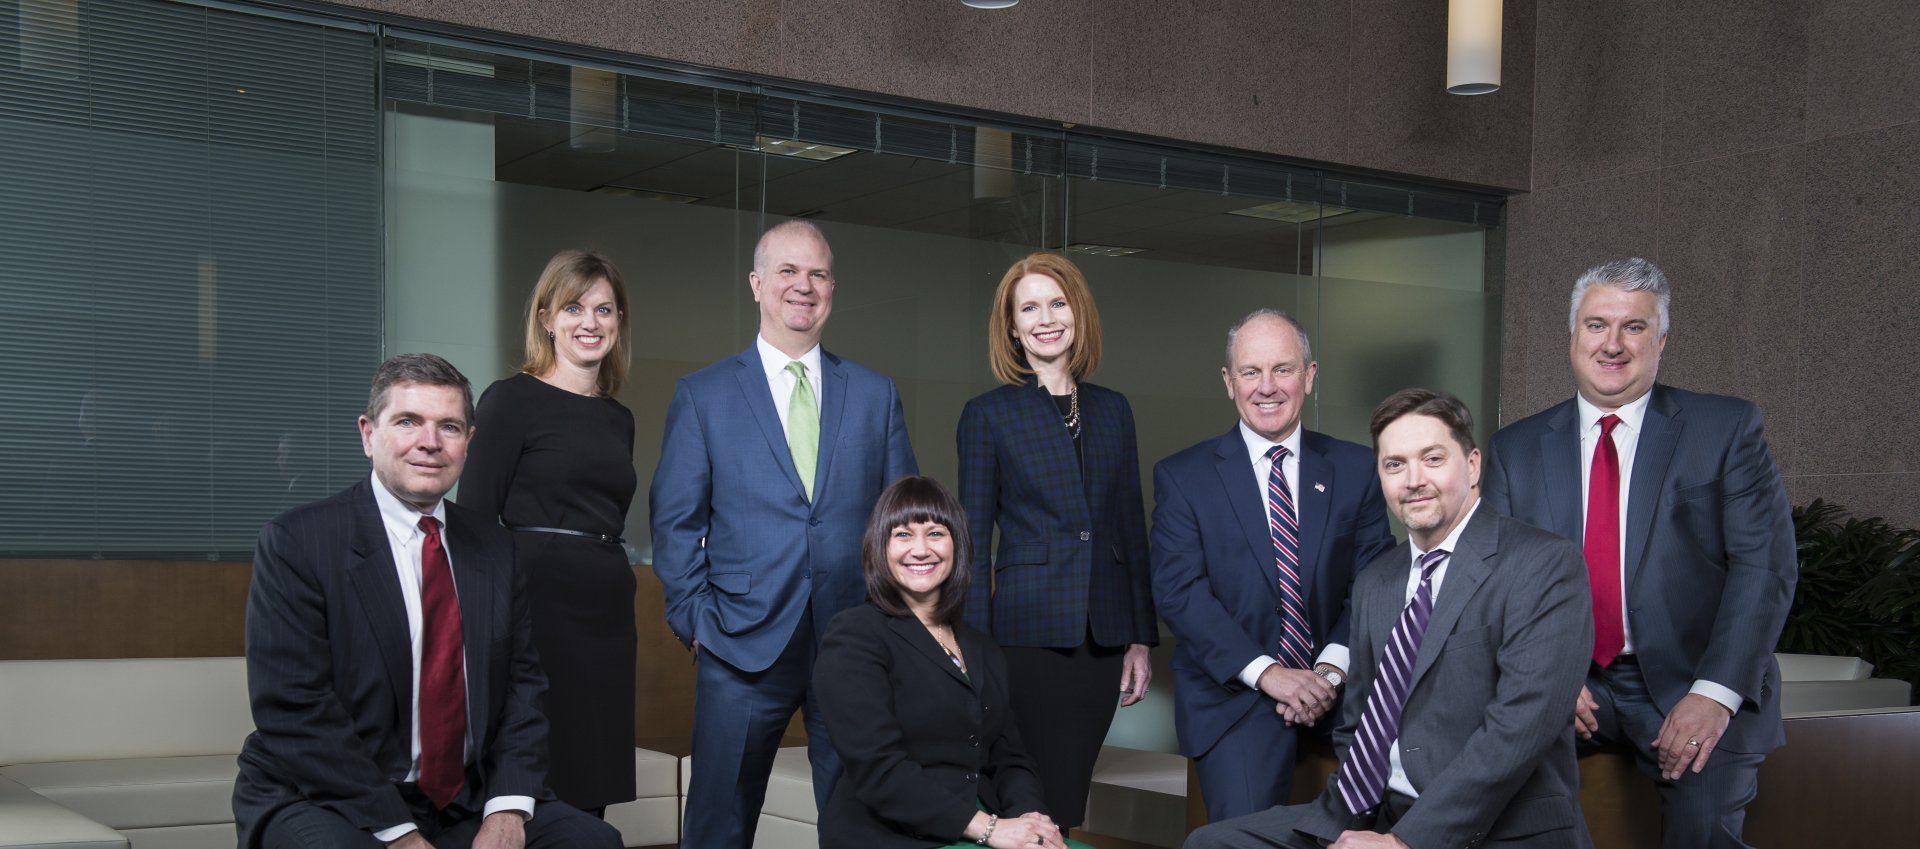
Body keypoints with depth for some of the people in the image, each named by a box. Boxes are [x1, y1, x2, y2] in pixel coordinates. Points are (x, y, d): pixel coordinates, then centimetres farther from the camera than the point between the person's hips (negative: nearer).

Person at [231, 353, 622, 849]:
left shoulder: (493, 548, 10)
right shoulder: (295, 543, -7)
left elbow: (522, 684, 8)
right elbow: (293, 711, -14)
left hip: (467, 803, 5)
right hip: (326, 804, -4)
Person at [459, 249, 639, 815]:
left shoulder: (618, 420, 17)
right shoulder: (512, 400, -2)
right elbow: (474, 519, -6)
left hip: (606, 620, 6)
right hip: (539, 610, -6)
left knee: (590, 800, 6)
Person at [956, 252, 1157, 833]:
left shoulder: (1112, 410, 11)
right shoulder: (988, 414, 0)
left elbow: (1131, 526, 13)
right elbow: (974, 540, -2)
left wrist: (1142, 637, 9)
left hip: (1104, 636, 4)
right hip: (1031, 631, -4)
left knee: (1072, 791, 9)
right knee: (1041, 806, -5)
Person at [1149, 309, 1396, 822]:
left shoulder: (1356, 469, 9)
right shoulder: (1182, 476, 4)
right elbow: (1179, 592, -5)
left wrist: (1332, 670, -13)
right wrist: (1267, 674, -15)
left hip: (1338, 686, 2)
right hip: (1235, 696, -2)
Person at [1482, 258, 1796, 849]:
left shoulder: (1727, 429, 3)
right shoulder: (1516, 447, 11)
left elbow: (1766, 565, -4)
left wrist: (1715, 692, -15)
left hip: (1692, 689, -2)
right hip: (1565, 685, 2)